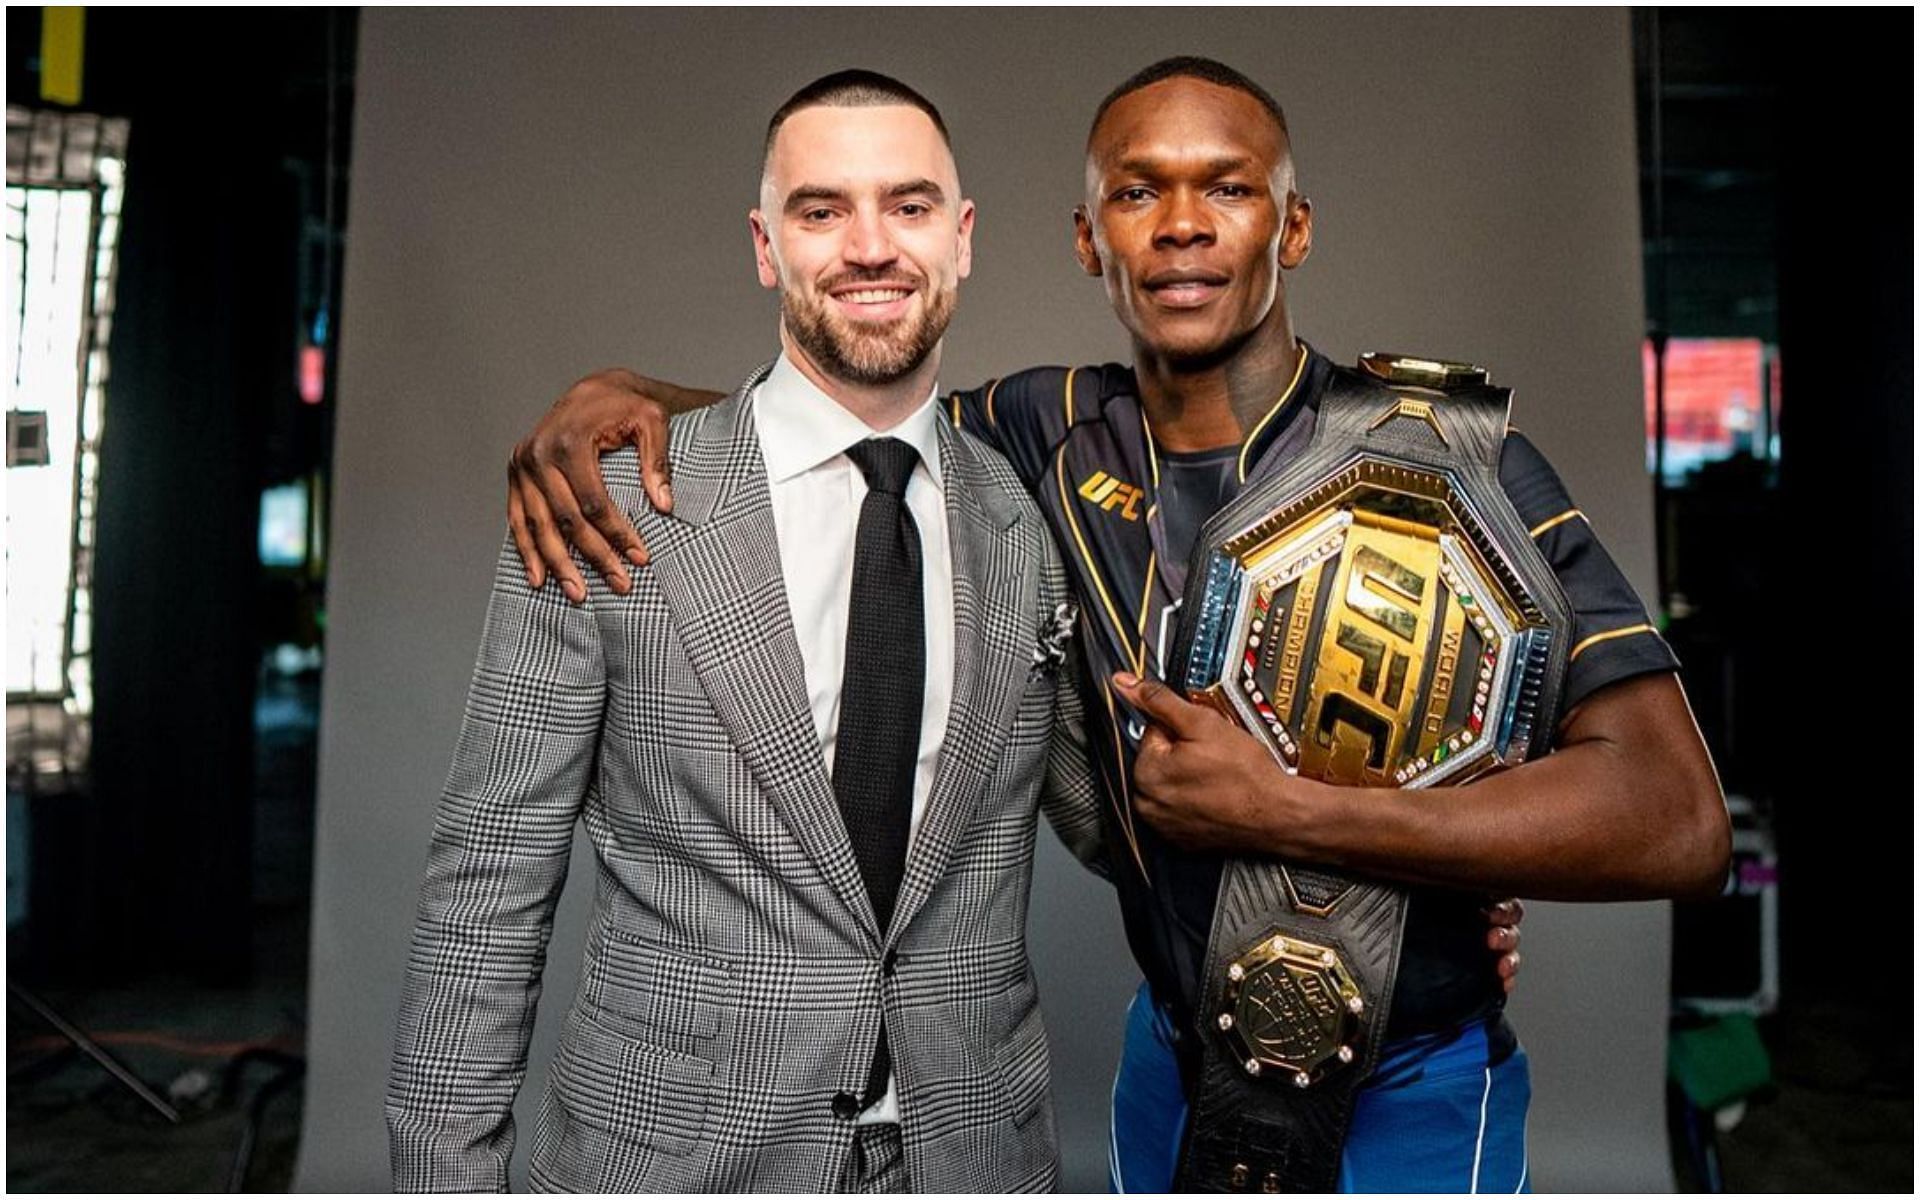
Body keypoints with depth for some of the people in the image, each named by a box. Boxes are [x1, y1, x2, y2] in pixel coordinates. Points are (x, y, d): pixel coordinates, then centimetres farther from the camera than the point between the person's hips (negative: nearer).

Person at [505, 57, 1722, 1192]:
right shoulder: (1061, 433, -6)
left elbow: (1677, 821, -24)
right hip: (1175, 1060, 4)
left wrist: (1279, 810, -28)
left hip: (1403, 1098, -3)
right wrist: (628, 394, -15)